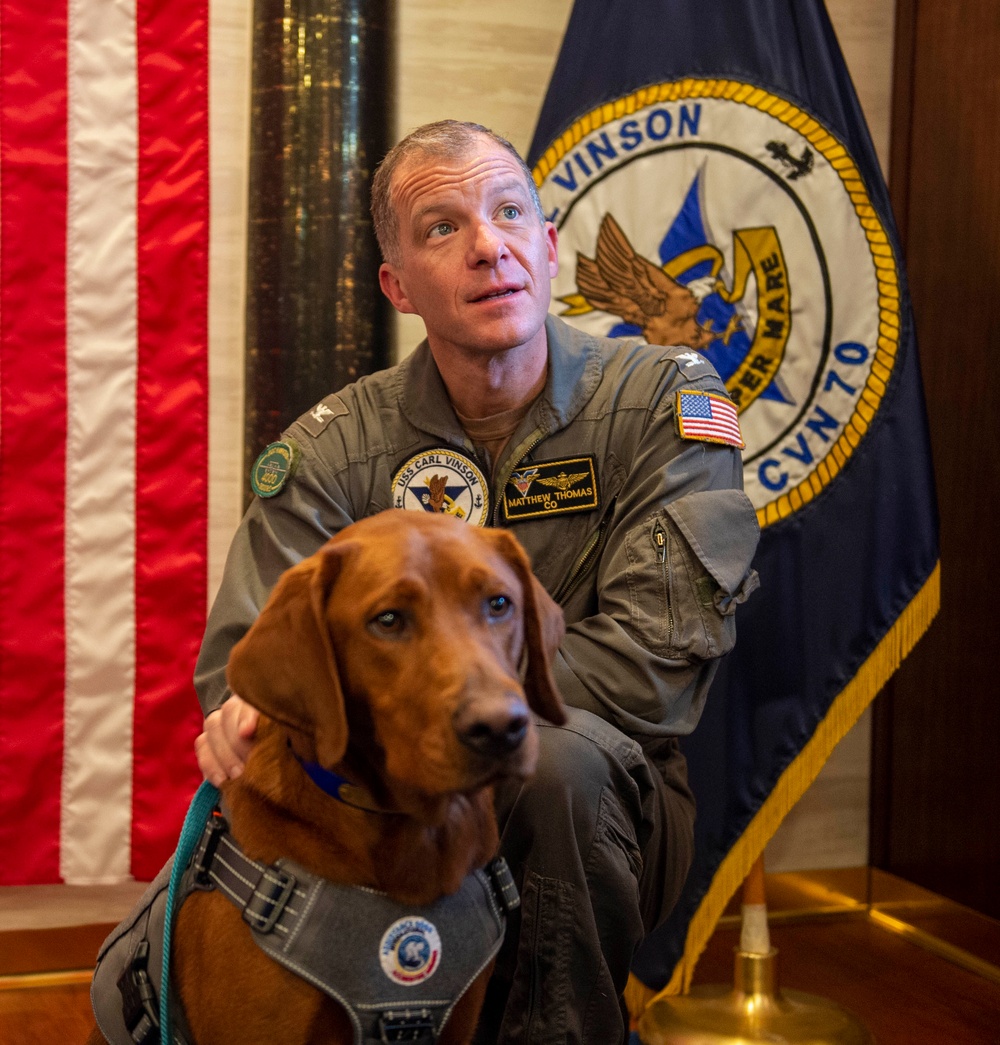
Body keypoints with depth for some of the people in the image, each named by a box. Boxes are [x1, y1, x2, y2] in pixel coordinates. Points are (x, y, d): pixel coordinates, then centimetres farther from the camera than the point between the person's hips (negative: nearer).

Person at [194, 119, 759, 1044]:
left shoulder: (666, 402, -7)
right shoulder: (333, 450, -1)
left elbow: (648, 664, -17)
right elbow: (243, 663, -3)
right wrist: (259, 711, -31)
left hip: (602, 811, -1)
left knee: (565, 756, -34)